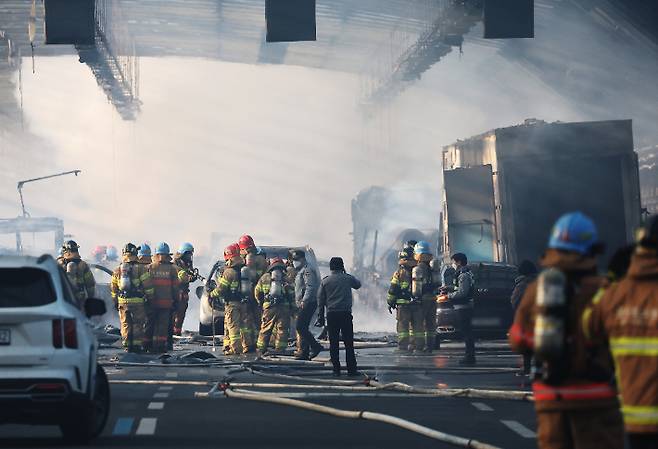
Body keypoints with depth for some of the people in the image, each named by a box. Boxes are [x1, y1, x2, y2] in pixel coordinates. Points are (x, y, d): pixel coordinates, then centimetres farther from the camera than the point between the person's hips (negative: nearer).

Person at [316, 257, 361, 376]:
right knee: (349, 343, 1)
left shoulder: (325, 281, 4)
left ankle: (336, 369, 4)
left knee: (333, 343, 5)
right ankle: (351, 369, -1)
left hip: (331, 315, 1)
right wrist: (345, 273, 25)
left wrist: (320, 317, 11)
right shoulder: (348, 278, 0)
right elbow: (358, 285, 21)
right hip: (346, 313, -1)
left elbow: (320, 301, 5)